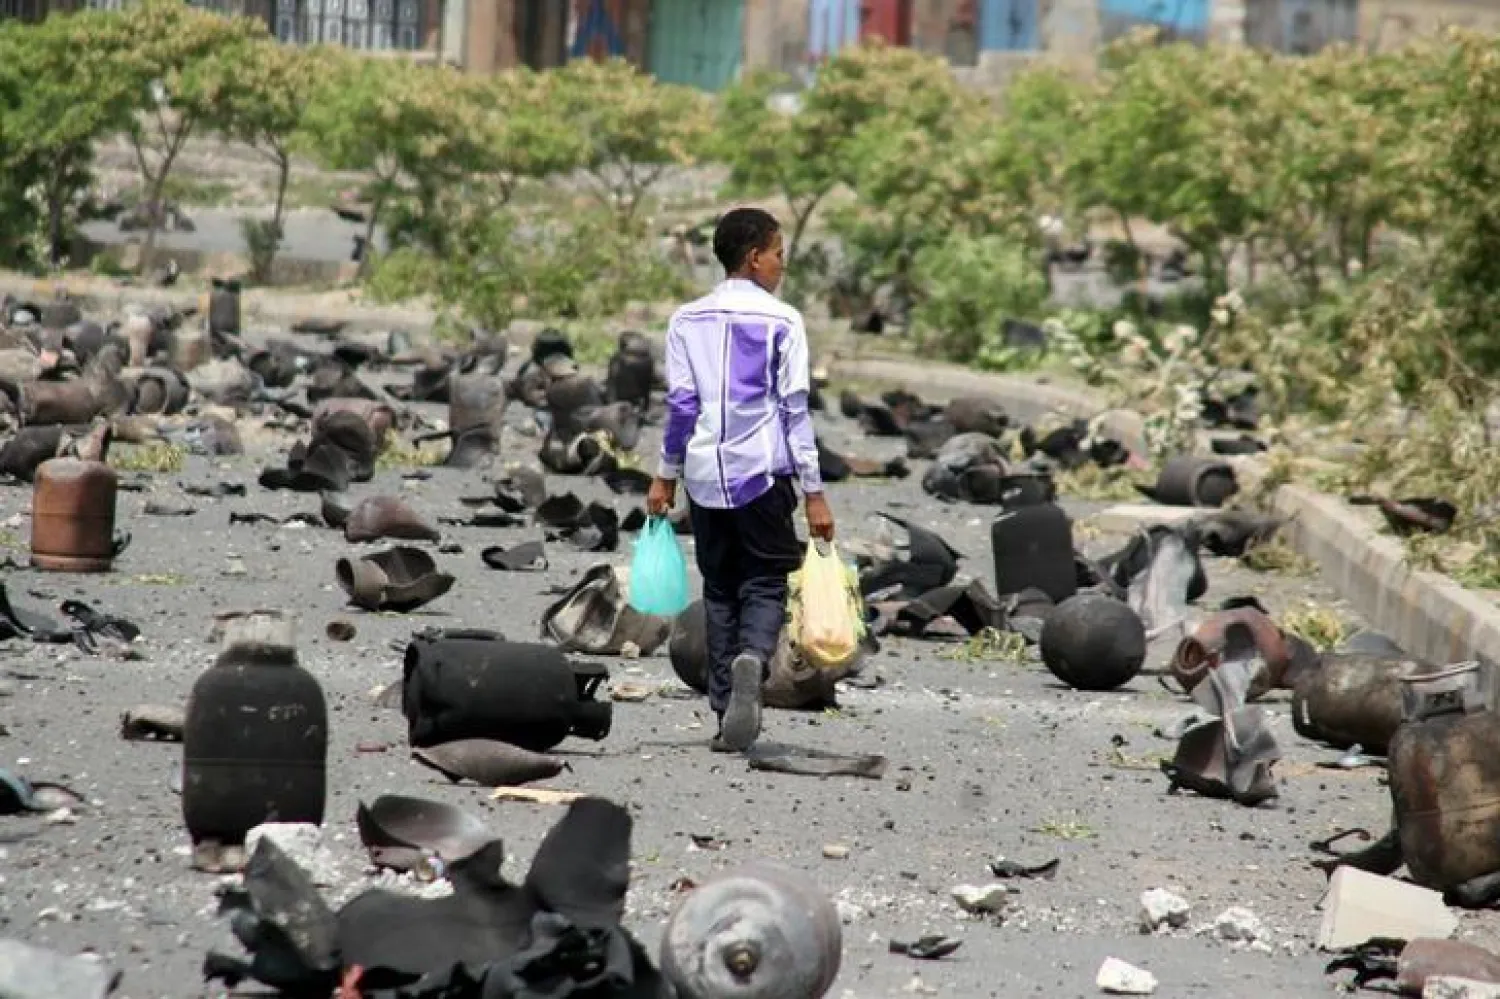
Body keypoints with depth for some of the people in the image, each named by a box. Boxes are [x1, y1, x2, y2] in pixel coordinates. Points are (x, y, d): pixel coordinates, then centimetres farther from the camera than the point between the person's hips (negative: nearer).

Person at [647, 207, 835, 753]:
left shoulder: (688, 320, 6)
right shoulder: (780, 321, -4)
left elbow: (680, 403, 4)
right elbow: (795, 409, -5)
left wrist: (666, 476, 14)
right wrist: (814, 492, -3)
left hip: (705, 473, 3)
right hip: (762, 472, -3)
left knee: (719, 591, 11)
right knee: (765, 583, 2)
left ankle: (728, 716, 6)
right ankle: (751, 659, -30)